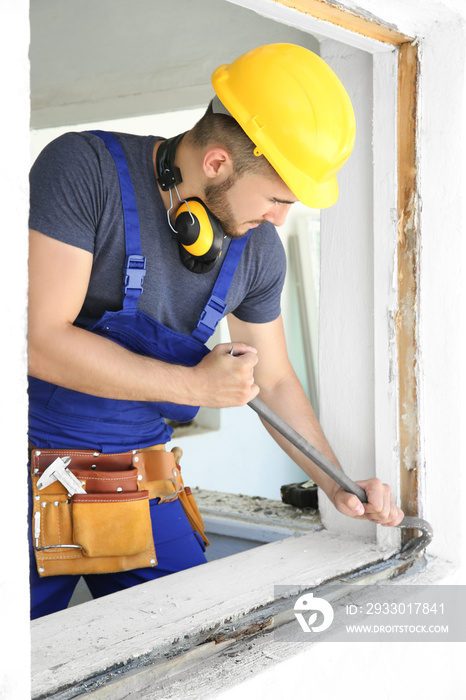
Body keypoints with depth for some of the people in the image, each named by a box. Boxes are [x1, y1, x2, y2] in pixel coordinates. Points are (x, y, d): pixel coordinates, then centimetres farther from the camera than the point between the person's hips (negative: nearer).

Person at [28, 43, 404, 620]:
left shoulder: (259, 250, 0)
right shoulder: (84, 169, -17)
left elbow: (274, 382, 13)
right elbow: (41, 339, -23)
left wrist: (337, 485, 7)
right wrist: (197, 386, -18)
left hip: (141, 485, 5)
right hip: (39, 468, -4)